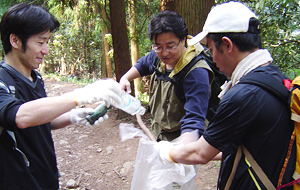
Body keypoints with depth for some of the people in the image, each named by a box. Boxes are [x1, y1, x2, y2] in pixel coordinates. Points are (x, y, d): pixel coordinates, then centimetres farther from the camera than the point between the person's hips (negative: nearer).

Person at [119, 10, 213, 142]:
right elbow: (143, 64, 20)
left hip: (180, 140, -7)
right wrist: (125, 78, 4)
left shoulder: (196, 72, -30)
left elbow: (193, 121, -36)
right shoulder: (158, 56, -5)